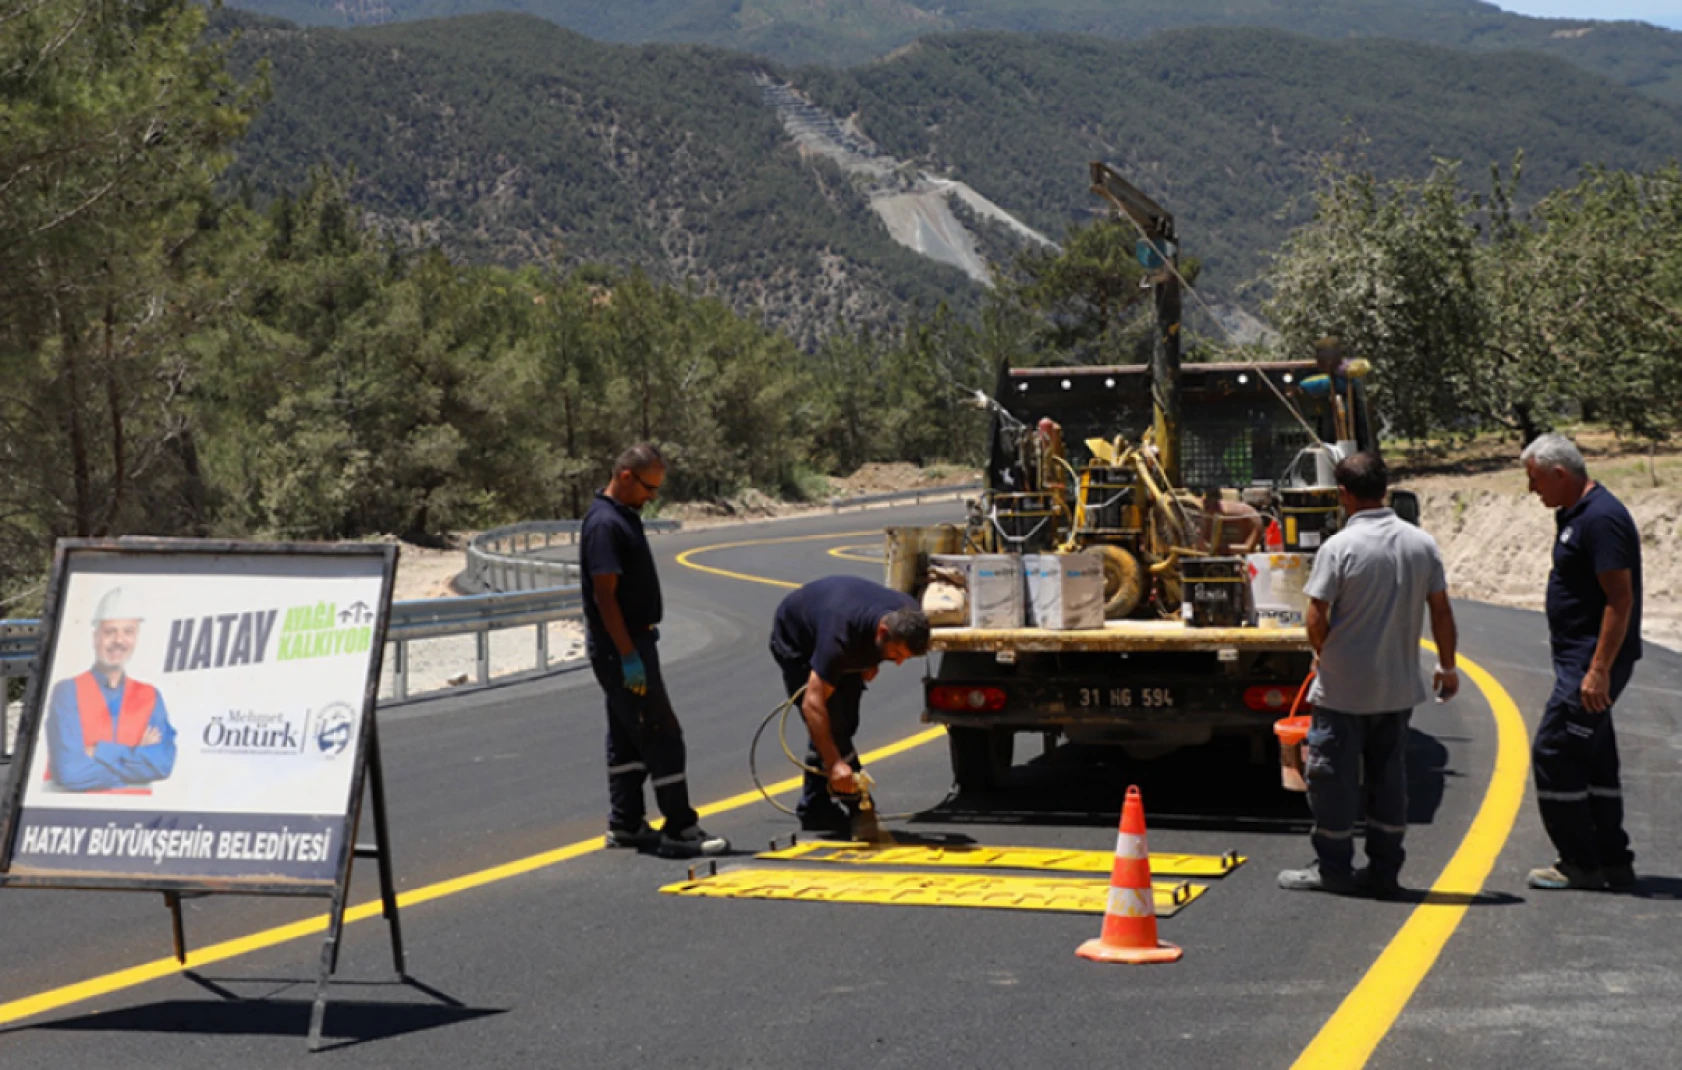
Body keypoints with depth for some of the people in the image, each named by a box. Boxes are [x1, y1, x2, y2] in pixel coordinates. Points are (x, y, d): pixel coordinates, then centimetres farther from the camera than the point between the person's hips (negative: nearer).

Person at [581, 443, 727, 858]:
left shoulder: (624, 517, 12)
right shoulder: (605, 524, -19)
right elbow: (604, 595, -22)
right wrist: (628, 657, -23)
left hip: (633, 641, 10)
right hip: (620, 647, -10)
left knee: (628, 738, 14)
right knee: (662, 735, -8)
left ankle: (625, 824, 21)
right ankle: (679, 830, -5)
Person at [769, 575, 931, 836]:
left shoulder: (909, 618, -27)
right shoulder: (841, 636, -46)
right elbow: (813, 703, -48)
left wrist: (872, 663, -10)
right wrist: (834, 764, -52)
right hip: (795, 639, -7)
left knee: (845, 725, 6)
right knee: (828, 725, -17)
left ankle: (815, 811, 14)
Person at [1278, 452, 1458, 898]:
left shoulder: (1339, 547, -15)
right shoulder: (1421, 544, 0)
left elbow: (1316, 617, -14)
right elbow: (1441, 612, 4)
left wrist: (1324, 655, 6)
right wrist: (1447, 666, 16)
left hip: (1343, 688, -5)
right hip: (1399, 686, 5)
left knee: (1333, 777, 6)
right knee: (1389, 777, 13)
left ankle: (1332, 868, 11)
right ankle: (1384, 870, 17)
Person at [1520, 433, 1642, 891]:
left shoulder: (1601, 518, -18)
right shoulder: (1577, 515, 14)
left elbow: (1621, 599, -22)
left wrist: (1599, 670, -25)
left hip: (1592, 662, -11)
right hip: (1581, 659, 11)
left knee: (1552, 752, -8)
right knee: (1593, 759, 12)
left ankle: (1580, 864, 0)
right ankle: (1613, 863, 18)